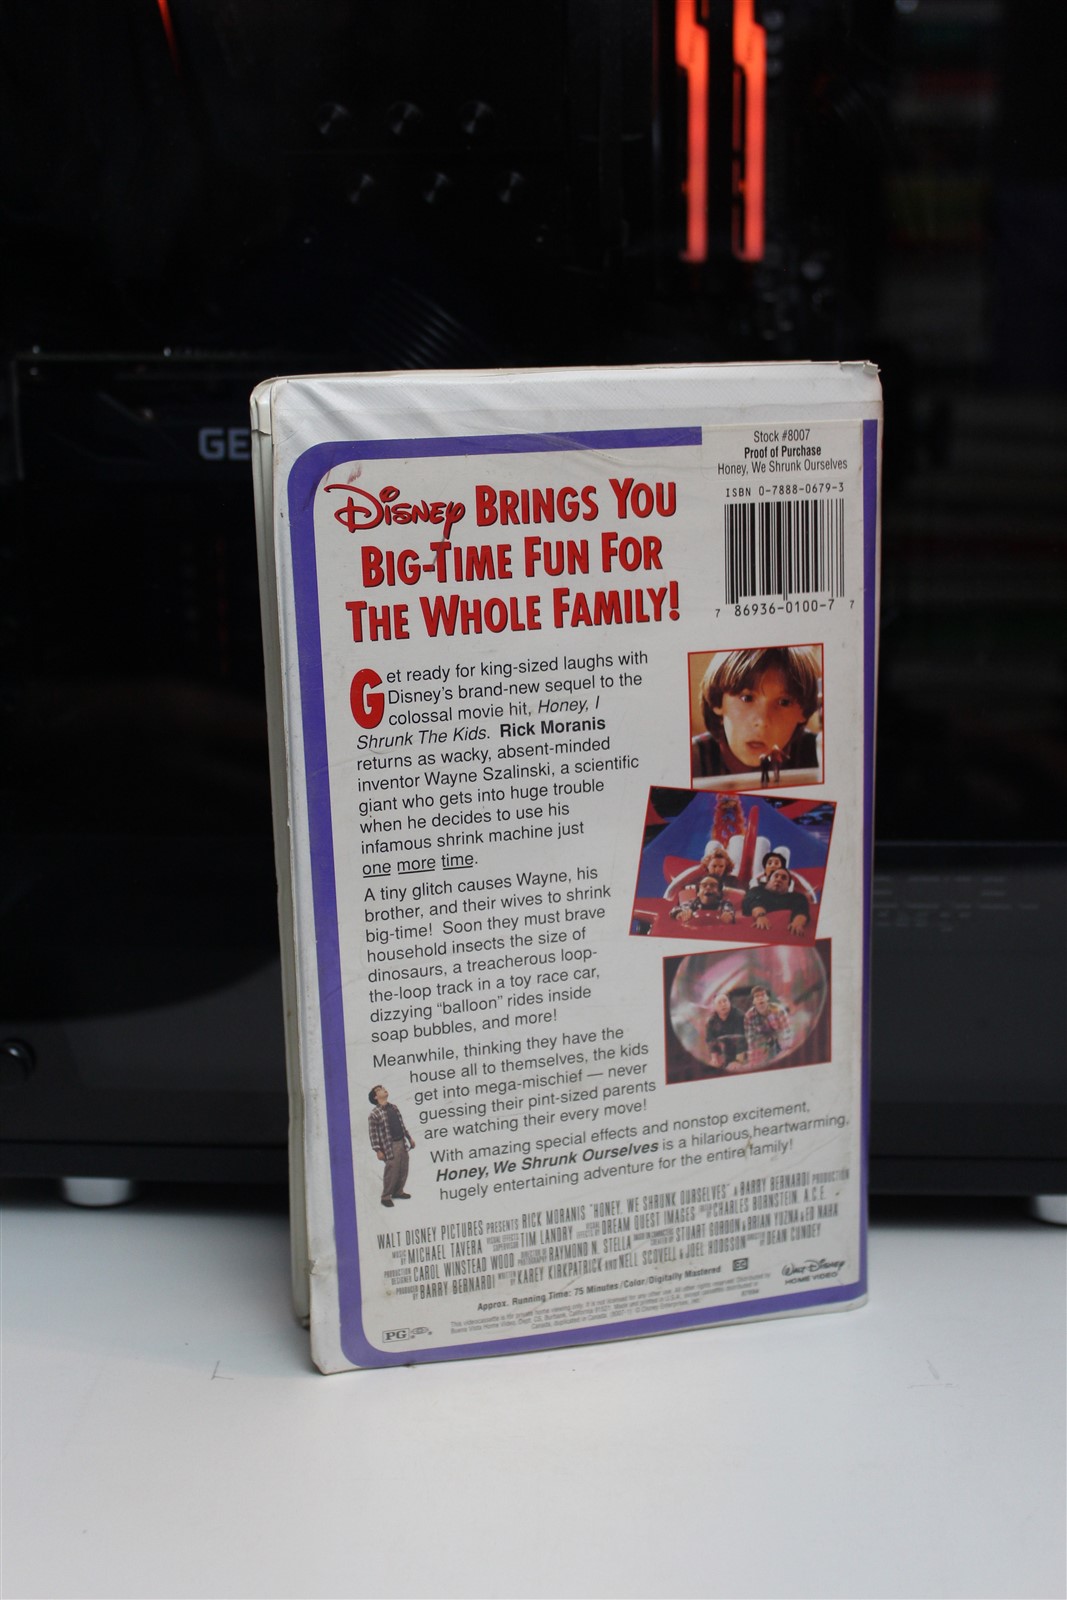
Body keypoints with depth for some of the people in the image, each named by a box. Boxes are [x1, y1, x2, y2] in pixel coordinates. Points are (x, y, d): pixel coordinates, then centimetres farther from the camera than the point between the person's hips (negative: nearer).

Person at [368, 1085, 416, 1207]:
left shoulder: (393, 1107, 10)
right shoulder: (374, 1114, -13)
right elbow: (373, 1133, -13)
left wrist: (409, 1138, 19)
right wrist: (378, 1151, -15)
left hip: (402, 1142, 7)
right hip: (390, 1146, -7)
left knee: (403, 1169, 12)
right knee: (391, 1171, -3)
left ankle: (398, 1191, 30)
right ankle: (386, 1197, 11)